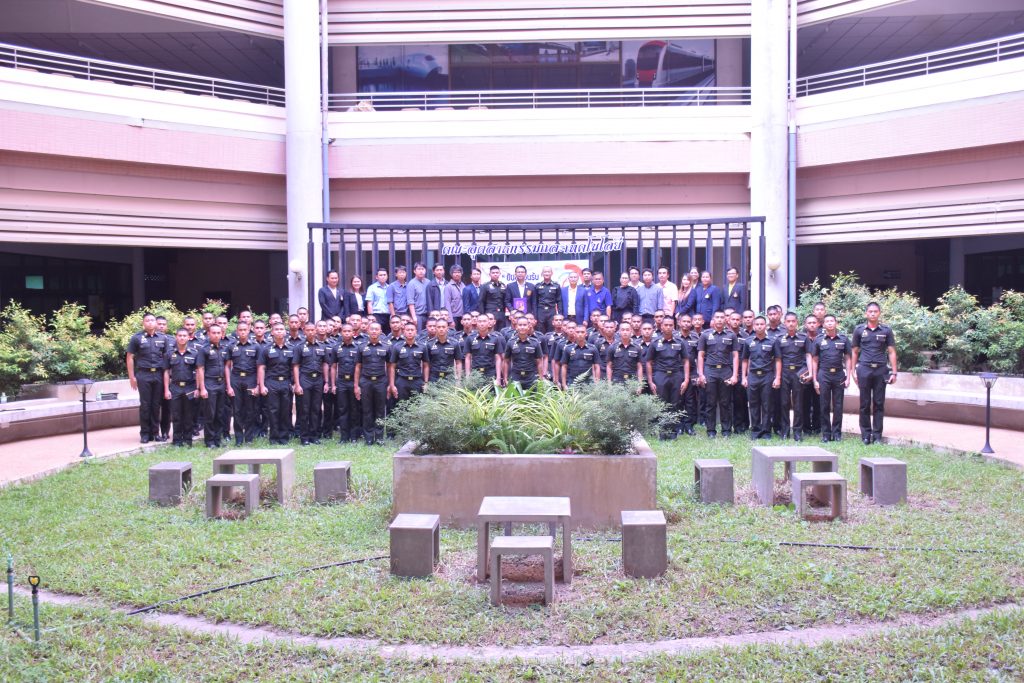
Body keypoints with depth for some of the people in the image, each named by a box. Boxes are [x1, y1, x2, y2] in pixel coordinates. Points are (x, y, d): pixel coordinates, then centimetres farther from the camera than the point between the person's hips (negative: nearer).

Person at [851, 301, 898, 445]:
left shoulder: (886, 330, 6)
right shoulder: (859, 330, 5)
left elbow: (891, 352, 6)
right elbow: (855, 352, 8)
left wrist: (894, 372, 0)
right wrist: (854, 371, 2)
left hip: (881, 370, 0)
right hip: (864, 369, 0)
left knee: (879, 404, 4)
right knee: (865, 404, 4)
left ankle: (877, 435, 11)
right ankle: (866, 434, 12)